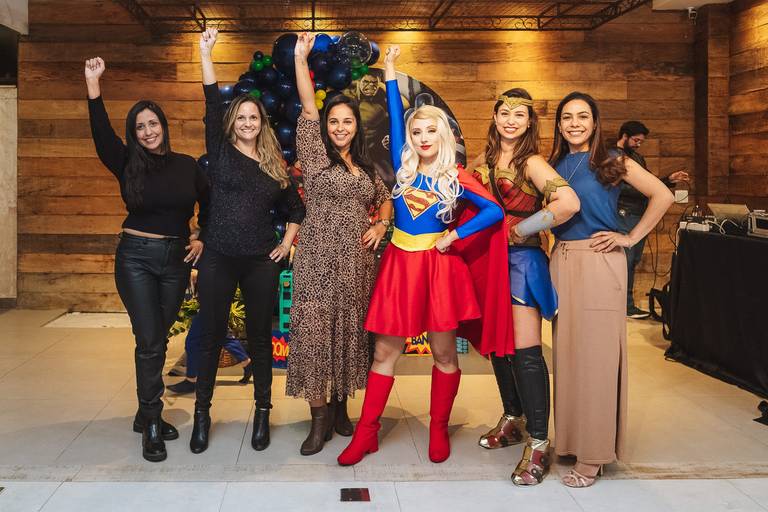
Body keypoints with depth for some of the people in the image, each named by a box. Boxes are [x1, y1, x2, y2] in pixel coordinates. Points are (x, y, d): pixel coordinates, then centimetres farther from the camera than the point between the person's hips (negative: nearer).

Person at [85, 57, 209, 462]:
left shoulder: (187, 165, 4)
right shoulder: (129, 165, 0)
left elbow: (208, 204, 17)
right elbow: (101, 133, -16)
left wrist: (202, 239, 7)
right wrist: (93, 84, -25)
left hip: (176, 259, 2)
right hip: (136, 257, -2)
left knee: (158, 339, 9)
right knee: (149, 341, -7)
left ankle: (146, 414, 23)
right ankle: (152, 426, 2)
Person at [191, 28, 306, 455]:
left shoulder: (274, 165, 8)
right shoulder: (220, 151, 3)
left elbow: (295, 207, 19)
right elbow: (212, 106, -9)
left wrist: (287, 243, 7)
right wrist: (205, 54, -16)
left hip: (261, 261, 2)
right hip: (218, 259, -1)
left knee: (260, 337, 8)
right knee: (211, 337, 5)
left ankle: (262, 413, 19)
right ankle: (202, 413, 18)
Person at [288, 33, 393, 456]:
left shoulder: (366, 167, 15)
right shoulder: (316, 155, 1)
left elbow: (385, 200, 27)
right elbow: (308, 109, -8)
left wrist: (381, 224, 6)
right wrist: (300, 58, -14)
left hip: (357, 263, 5)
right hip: (319, 262, -5)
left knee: (350, 333, 9)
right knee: (316, 334, -5)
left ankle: (340, 408, 23)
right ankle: (319, 420, 4)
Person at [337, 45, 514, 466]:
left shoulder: (456, 178, 0)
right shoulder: (404, 166, 6)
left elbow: (495, 212, -1)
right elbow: (395, 116, 5)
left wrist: (455, 236, -7)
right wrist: (389, 72, 2)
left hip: (438, 266, -2)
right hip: (399, 264, 3)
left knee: (443, 354, 6)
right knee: (384, 353, 5)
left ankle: (439, 430, 21)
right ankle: (366, 432, 13)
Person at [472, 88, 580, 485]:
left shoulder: (531, 162, -11)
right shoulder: (488, 160, 11)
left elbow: (569, 203, -26)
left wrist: (521, 229, -16)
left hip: (522, 259, -7)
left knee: (525, 351, -9)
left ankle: (538, 444, -3)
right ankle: (511, 421, 30)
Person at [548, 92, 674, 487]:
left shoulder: (612, 162, -1)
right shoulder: (554, 166, 12)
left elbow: (662, 196, -3)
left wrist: (631, 238, -5)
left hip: (599, 263, -5)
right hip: (561, 262, 5)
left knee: (595, 355, -3)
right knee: (566, 352, 8)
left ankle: (593, 456, 6)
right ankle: (569, 440, 20)